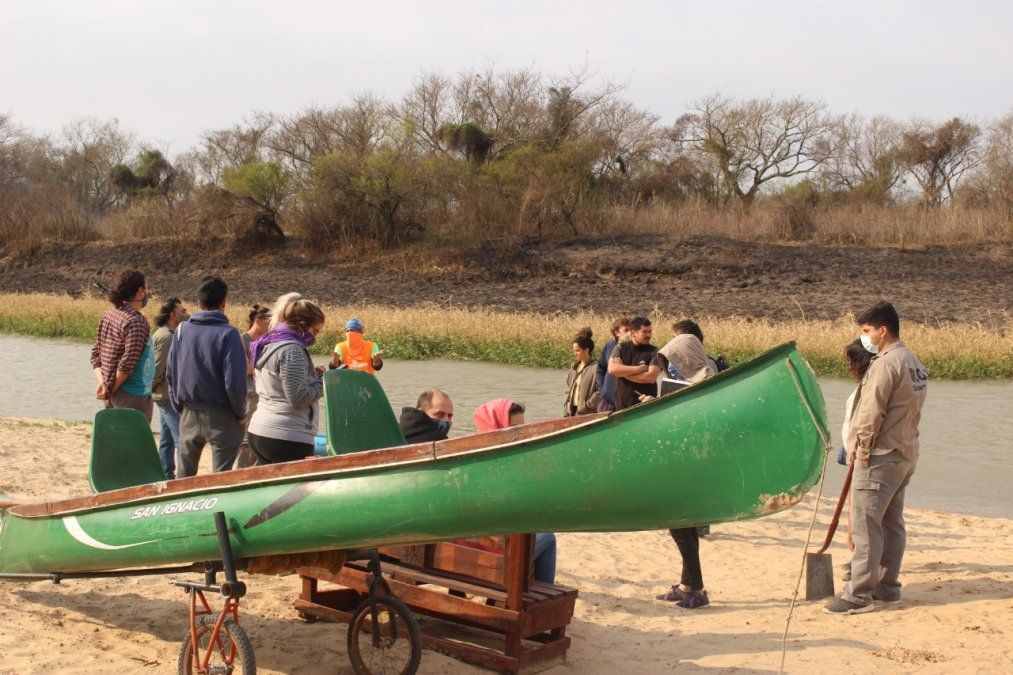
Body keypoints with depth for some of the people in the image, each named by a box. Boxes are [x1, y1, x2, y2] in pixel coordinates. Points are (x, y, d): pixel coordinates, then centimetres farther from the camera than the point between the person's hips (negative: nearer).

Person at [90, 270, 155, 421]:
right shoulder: (136, 322, -17)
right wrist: (112, 389, -10)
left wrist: (101, 382, -1)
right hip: (134, 396, -9)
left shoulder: (108, 316, 9)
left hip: (112, 397, 9)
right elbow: (127, 363, -22)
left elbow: (96, 353, 9)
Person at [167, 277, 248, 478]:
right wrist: (241, 414, -4)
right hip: (221, 418, -4)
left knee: (183, 474, 16)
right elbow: (235, 381, -17)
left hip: (189, 415, 5)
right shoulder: (228, 333, -13)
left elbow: (170, 374, 9)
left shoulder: (182, 331, 2)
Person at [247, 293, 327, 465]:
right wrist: (323, 382, -4)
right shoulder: (291, 349, -14)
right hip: (288, 438, -10)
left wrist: (312, 376, 14)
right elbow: (299, 398, -18)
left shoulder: (268, 345, 16)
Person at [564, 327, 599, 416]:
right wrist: (566, 410, 8)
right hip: (572, 410, 7)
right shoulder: (574, 367, 12)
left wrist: (587, 405, -15)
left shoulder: (595, 367, -11)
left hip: (587, 413, -7)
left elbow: (600, 391, -15)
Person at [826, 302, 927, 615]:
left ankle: (859, 595, -5)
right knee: (892, 523, 15)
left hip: (880, 457, -10)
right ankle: (887, 586, 23)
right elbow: (909, 411, 15)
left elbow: (871, 413, -19)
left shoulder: (885, 364, -17)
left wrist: (862, 450, -8)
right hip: (906, 454, 10)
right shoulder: (915, 363, 12)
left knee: (866, 525, -7)